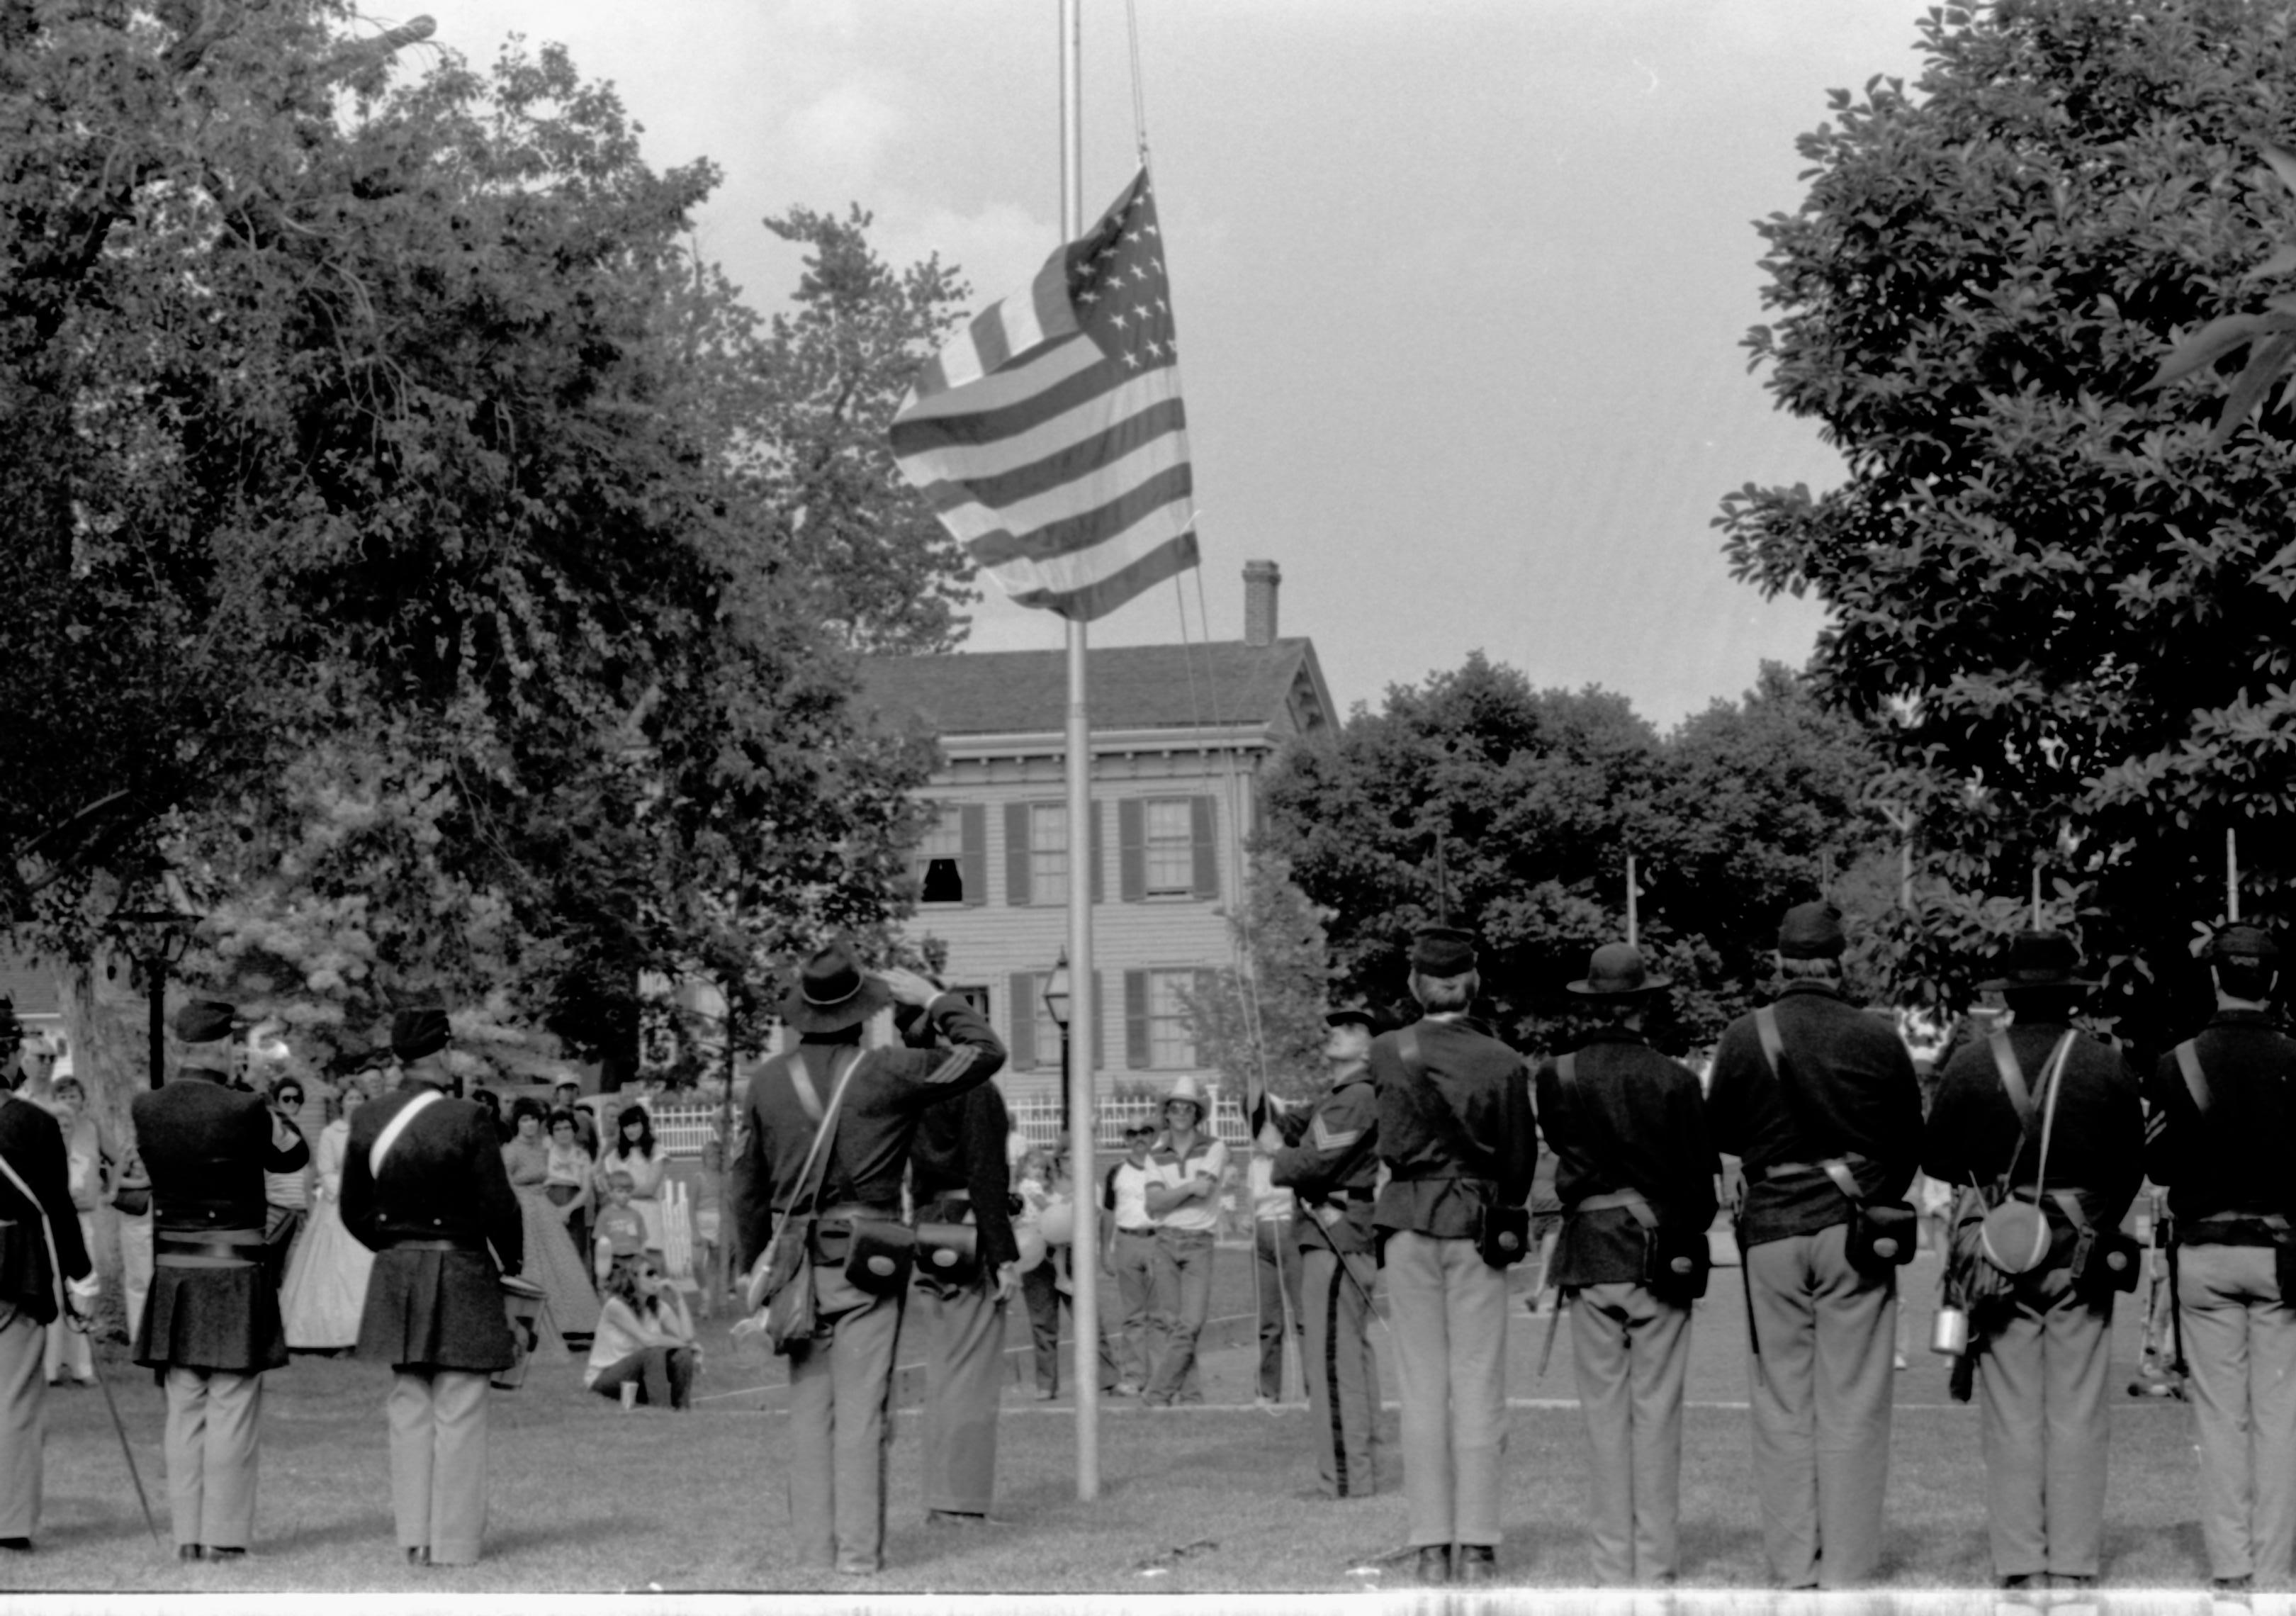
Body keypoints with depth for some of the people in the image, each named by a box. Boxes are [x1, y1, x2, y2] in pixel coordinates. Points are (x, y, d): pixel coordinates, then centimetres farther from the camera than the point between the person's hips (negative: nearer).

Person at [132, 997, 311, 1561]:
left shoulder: (145, 1111, -1)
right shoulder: (243, 1111, -15)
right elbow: (295, 1155, 2)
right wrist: (256, 1092, 4)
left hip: (172, 1278, 5)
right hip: (235, 1277, -5)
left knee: (184, 1412, 11)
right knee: (232, 1412, 1)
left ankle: (188, 1535, 13)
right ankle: (224, 1536, 1)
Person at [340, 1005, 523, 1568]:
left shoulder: (367, 1122, 0)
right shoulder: (466, 1120, -17)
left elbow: (354, 1210, 8)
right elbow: (498, 1206, -13)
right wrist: (512, 1262, 5)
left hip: (396, 1277, 5)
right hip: (461, 1275, -5)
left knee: (409, 1409, 12)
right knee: (458, 1414, 1)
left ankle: (415, 1537, 14)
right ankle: (454, 1541, 4)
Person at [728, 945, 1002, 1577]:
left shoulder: (769, 1080, 3)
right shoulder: (884, 1074, -8)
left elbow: (747, 1185, 10)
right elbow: (986, 1052, -1)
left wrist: (755, 1264, 20)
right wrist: (931, 997, 8)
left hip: (797, 1260, 3)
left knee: (809, 1406, 9)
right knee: (862, 1407, -1)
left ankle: (812, 1545, 11)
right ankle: (859, 1550, -2)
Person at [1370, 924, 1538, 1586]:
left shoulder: (1388, 1053, -3)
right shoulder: (1502, 1062, -4)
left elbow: (1393, 1146, -4)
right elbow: (1519, 1160, 3)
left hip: (1409, 1225, 1)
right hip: (1478, 1228, -1)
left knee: (1422, 1387, 5)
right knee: (1479, 1388, 2)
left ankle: (1432, 1548, 4)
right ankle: (1476, 1547, 0)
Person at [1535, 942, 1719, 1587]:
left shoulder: (1558, 1078, -4)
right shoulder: (1676, 1081, -8)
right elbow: (1701, 1176, -2)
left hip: (1589, 1258, 1)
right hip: (1663, 1260, -1)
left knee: (1604, 1414, 6)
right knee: (1658, 1414, 4)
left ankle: (1614, 1568, 7)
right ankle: (1656, 1566, 4)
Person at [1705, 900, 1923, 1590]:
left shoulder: (1742, 1038, -4)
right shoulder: (1877, 1038, -6)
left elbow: (1720, 1135, 7)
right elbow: (1909, 1143, 4)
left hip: (1771, 1229, 1)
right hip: (1854, 1230, -1)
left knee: (1781, 1409, 9)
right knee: (1851, 1409, 4)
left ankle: (1792, 1570, 10)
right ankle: (1845, 1572, 4)